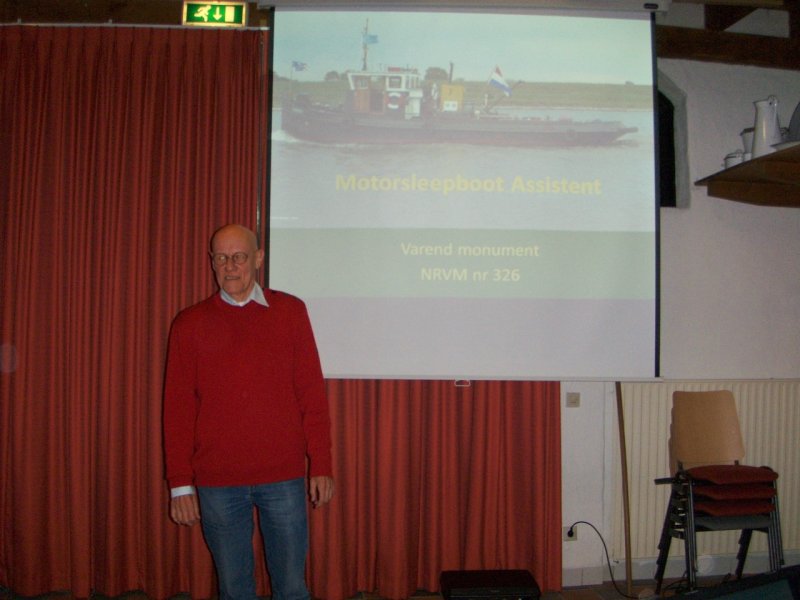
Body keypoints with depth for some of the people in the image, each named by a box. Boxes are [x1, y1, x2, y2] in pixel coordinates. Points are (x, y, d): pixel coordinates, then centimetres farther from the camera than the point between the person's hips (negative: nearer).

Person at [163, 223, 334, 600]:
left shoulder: (290, 311, 3)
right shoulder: (190, 324, 3)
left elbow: (312, 393, 2)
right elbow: (177, 408, 3)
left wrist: (320, 466, -1)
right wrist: (180, 484, 0)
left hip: (284, 477, 0)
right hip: (217, 483, 0)